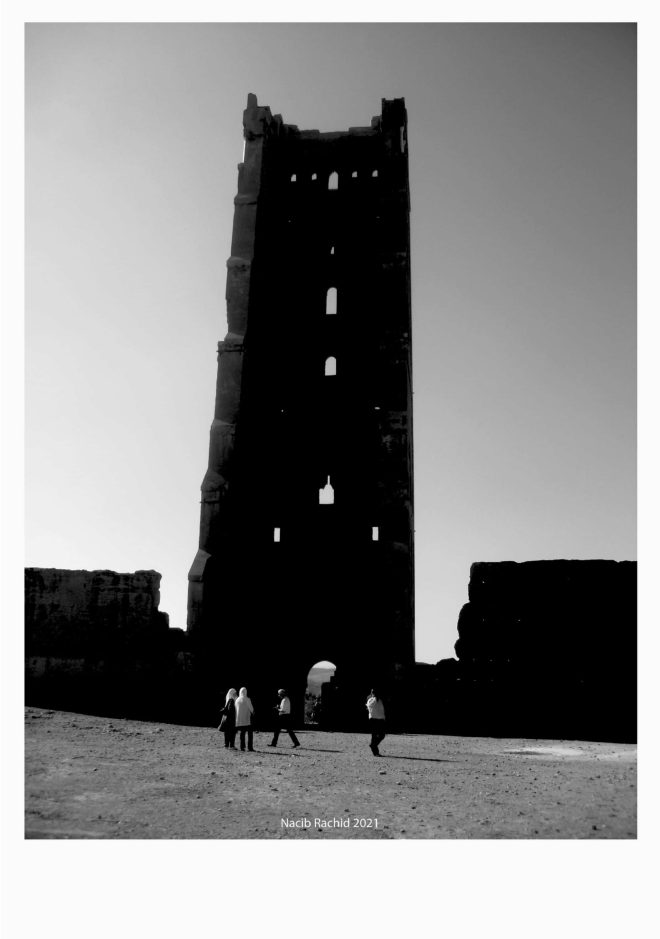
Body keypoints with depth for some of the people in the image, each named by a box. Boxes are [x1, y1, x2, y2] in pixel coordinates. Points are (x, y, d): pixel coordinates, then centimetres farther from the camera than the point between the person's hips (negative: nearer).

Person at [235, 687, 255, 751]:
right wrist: (252, 712, 15)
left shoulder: (237, 700, 5)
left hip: (239, 719, 5)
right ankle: (250, 747, -5)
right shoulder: (247, 699, -11)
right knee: (250, 733, 0)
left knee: (242, 733, 11)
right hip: (247, 719, -5)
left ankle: (242, 747, 8)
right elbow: (251, 708, -6)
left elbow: (236, 709, 11)